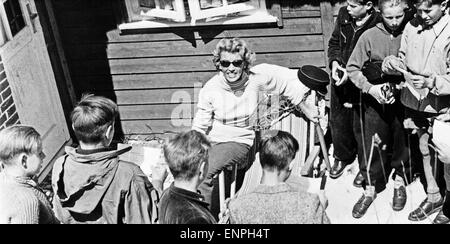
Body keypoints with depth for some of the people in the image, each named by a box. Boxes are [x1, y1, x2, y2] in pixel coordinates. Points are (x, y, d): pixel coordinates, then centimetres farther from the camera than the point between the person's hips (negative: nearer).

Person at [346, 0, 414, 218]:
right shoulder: (369, 36, -8)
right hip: (374, 102, -1)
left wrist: (404, 83, -15)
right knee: (371, 146, 5)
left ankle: (400, 182, 38)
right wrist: (370, 88, -16)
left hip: (402, 101, 1)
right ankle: (370, 189, 23)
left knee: (402, 143, 14)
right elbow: (352, 68, -3)